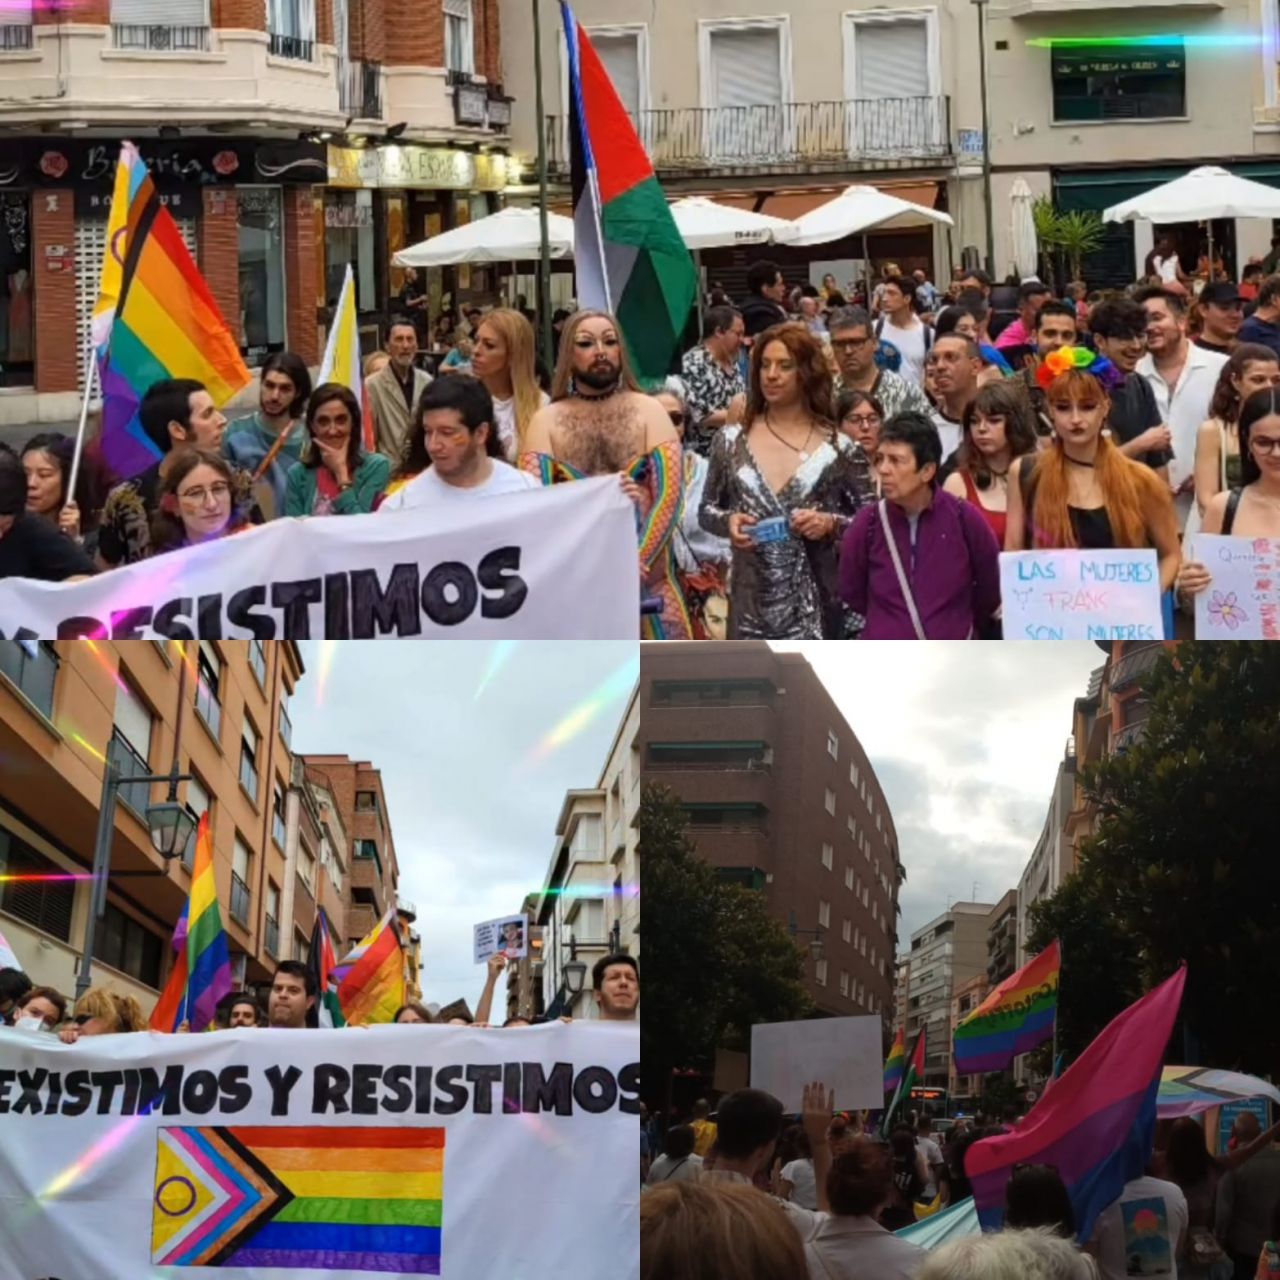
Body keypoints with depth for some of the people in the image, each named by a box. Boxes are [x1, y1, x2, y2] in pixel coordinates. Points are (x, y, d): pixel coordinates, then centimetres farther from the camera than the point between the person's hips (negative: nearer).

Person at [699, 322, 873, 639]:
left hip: (812, 607, -2)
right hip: (750, 604, 2)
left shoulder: (838, 449, 1)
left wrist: (831, 524, -14)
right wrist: (728, 521, -6)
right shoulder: (732, 442, 6)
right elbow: (707, 510, 15)